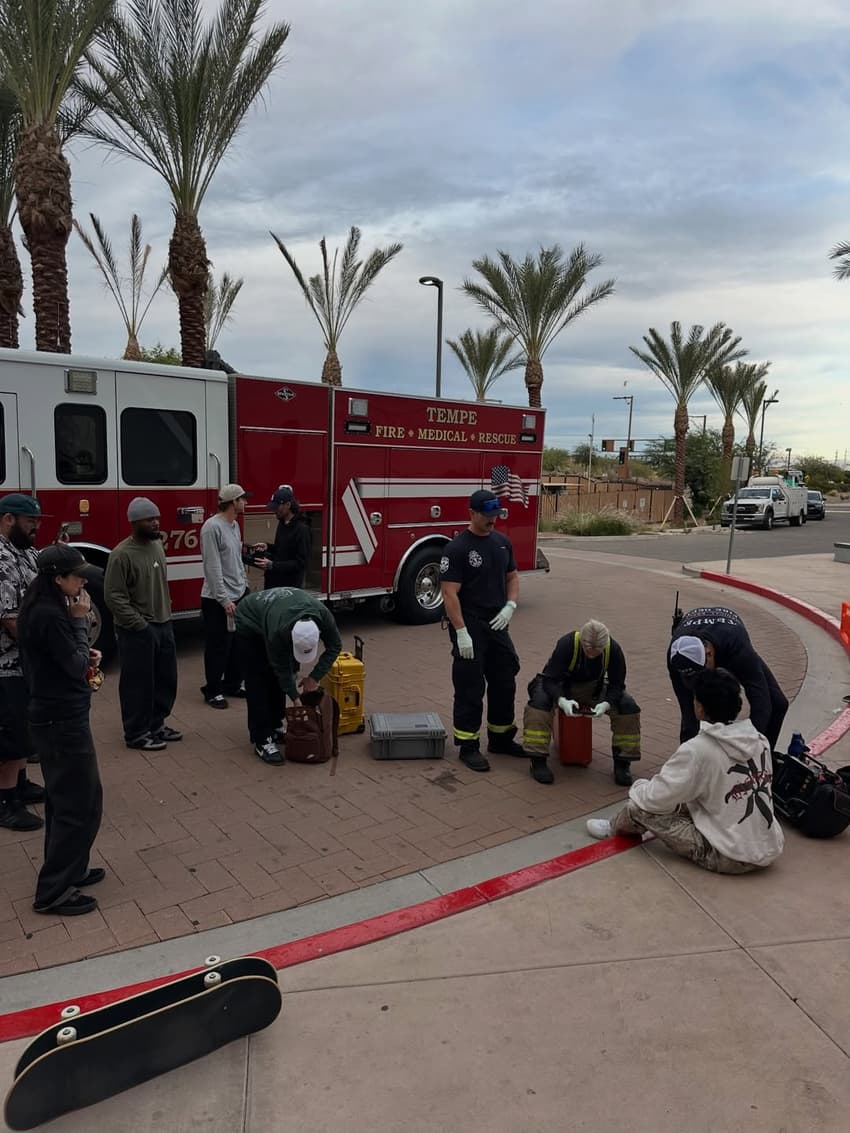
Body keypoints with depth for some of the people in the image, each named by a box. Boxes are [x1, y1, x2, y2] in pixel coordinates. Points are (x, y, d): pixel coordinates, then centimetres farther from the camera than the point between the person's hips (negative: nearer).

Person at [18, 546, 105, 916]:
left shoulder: (39, 609, 8)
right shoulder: (50, 615, -23)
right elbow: (75, 666, -17)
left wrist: (85, 655, 0)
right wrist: (81, 620, -12)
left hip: (53, 716, 10)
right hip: (64, 720, -10)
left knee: (64, 798, 20)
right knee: (80, 802, -1)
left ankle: (67, 870, 34)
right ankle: (52, 892, 9)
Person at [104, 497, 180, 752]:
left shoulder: (157, 545, 8)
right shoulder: (122, 554, -17)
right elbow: (113, 596, -18)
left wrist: (165, 614, 15)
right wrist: (139, 624, -17)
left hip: (164, 625, 8)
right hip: (138, 631, -8)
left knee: (166, 679, 15)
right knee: (138, 683, 3)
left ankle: (157, 724, 30)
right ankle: (136, 734, 15)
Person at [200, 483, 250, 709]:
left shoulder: (235, 525, 10)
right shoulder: (212, 527, -17)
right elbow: (213, 568, -20)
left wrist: (244, 587, 15)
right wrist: (224, 599, -21)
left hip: (238, 596, 8)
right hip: (218, 600, -8)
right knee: (218, 647, 2)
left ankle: (233, 684, 27)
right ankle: (212, 690, 14)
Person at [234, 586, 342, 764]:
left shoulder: (322, 614, -32)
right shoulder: (278, 631, -42)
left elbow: (334, 646, -16)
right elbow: (282, 668, -26)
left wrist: (314, 677, -18)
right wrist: (296, 699, -18)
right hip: (249, 624, -6)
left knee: (276, 679, 6)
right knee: (258, 683, -9)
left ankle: (274, 727, 19)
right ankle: (262, 740, -5)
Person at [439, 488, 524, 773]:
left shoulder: (502, 542, 7)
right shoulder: (457, 548, -15)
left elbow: (512, 576, 15)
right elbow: (450, 593, -18)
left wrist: (510, 605, -4)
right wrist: (461, 633, -22)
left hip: (497, 625, 7)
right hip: (470, 626, -7)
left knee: (504, 684, 14)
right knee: (470, 689, 0)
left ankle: (501, 739, 29)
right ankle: (468, 746, 12)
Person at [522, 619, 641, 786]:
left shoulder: (614, 649, -23)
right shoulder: (566, 643, -31)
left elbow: (617, 684, -15)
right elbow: (550, 680, -30)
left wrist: (607, 703, -36)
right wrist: (562, 700, -49)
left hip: (593, 687, 3)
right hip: (562, 685, -2)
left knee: (628, 706, -21)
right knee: (539, 700, -35)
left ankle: (622, 763, -6)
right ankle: (538, 761, -25)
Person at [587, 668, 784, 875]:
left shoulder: (697, 750, -20)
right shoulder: (760, 740, -1)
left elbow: (654, 799, -14)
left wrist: (638, 787, 9)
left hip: (731, 858, -7)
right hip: (770, 849, 7)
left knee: (639, 806, 2)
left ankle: (616, 828, 33)